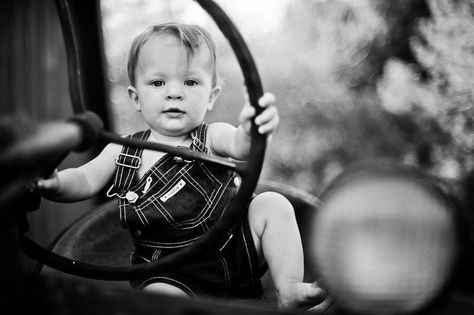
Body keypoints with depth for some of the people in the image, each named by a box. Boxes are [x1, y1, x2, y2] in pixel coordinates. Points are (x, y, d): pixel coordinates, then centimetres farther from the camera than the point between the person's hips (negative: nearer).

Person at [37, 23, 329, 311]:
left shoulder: (212, 137, -7)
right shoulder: (122, 151, 2)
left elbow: (239, 146, -28)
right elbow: (86, 179, -2)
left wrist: (251, 132, -55)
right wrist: (55, 184, -27)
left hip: (236, 248, 1)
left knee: (272, 204, -16)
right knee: (157, 296, -31)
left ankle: (289, 289, -9)